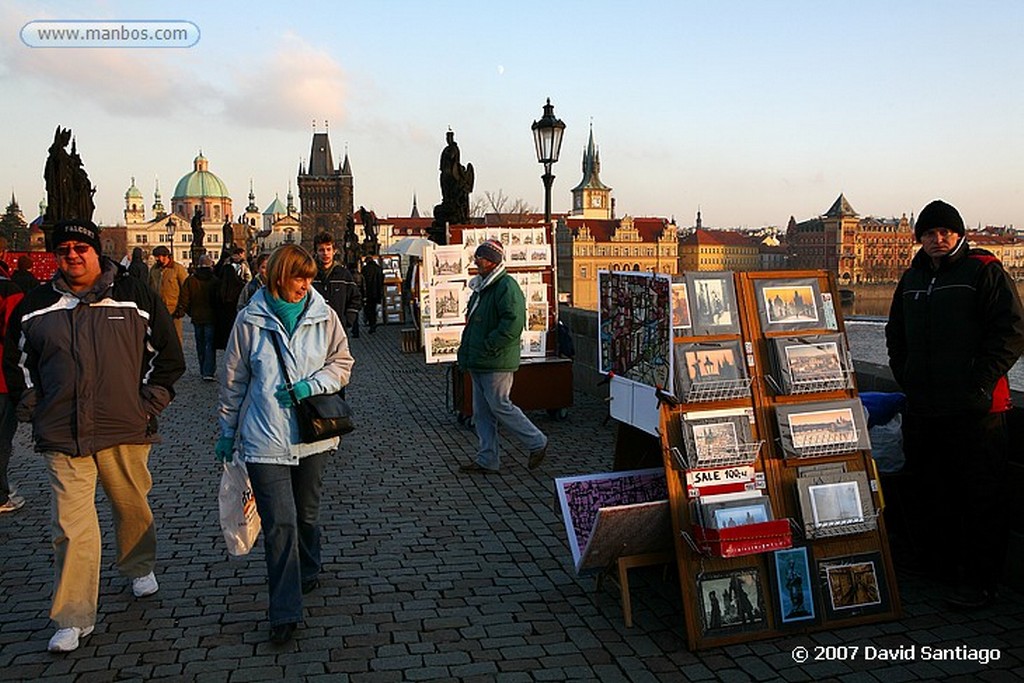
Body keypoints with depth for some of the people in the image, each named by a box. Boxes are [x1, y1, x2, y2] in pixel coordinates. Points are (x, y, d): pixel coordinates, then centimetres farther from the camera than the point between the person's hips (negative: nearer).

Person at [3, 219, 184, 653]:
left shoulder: (135, 298, 0)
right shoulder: (35, 306, 5)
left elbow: (168, 354, 5)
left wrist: (150, 402, 0)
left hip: (125, 430, 0)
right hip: (62, 437, 1)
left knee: (132, 506, 17)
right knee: (71, 526, -2)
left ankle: (140, 567, 45)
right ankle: (74, 618, 8)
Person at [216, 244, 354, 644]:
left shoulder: (323, 316, -1)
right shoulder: (250, 320, -4)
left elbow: (342, 363, 8)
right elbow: (234, 380, 4)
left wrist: (313, 384, -11)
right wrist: (227, 432, 10)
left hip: (312, 435, 2)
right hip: (265, 440, -2)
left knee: (307, 514, 18)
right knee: (279, 522, -7)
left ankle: (308, 573, 44)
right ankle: (285, 612, 1)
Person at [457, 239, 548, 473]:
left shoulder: (506, 286, -15)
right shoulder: (480, 287, 16)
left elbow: (512, 324, -25)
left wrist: (489, 346, -21)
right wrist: (465, 353, 16)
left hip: (497, 363, -10)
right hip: (479, 363, 10)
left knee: (499, 406, -5)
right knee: (482, 412, 11)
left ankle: (537, 443, 10)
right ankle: (487, 460, 18)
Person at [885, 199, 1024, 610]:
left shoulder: (984, 272, -5)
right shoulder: (913, 279, 14)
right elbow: (896, 334, 24)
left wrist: (980, 382, -14)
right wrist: (906, 378, 11)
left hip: (974, 408, -7)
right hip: (922, 408, 7)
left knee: (981, 497, -2)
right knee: (930, 491, 16)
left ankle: (979, 582, 6)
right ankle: (937, 563, 31)